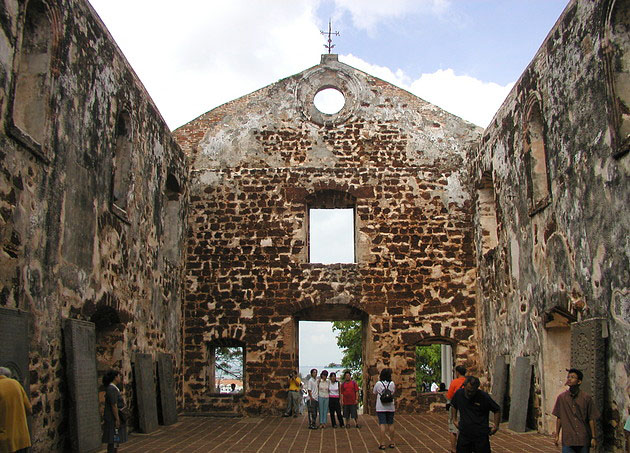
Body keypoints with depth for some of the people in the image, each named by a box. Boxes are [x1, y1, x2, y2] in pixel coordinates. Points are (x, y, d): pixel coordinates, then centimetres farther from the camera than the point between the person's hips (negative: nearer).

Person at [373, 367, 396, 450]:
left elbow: (374, 393, 9)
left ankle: (382, 443, -7)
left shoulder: (378, 383, -7)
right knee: (390, 424, 11)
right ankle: (392, 442, 18)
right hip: (390, 407, 2)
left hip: (380, 407, -2)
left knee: (382, 424, -4)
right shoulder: (392, 384, -1)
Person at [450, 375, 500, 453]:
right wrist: (455, 420, 16)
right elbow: (453, 406, 19)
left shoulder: (484, 397, -12)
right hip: (464, 434, 3)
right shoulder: (459, 394, -2)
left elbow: (497, 410, 0)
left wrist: (496, 426, -3)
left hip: (481, 436, -3)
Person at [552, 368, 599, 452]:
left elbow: (591, 419, 0)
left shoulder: (586, 397, -4)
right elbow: (559, 418, 7)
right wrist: (556, 435, 7)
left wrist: (593, 437, 0)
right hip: (567, 439, 0)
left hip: (583, 439, 0)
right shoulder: (561, 397, -1)